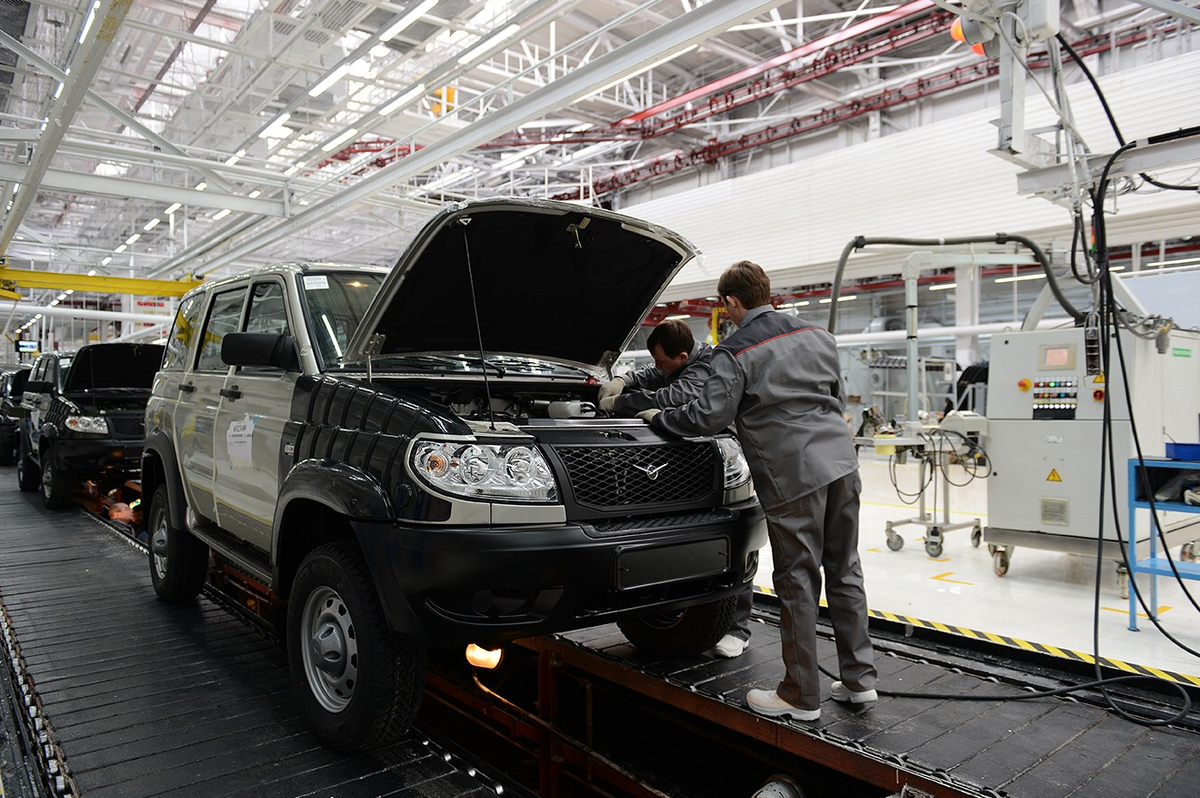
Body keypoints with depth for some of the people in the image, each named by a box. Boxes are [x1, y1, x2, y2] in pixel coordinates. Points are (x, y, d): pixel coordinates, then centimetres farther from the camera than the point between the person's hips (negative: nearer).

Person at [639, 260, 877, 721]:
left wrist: (658, 418, 6)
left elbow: (708, 417, -9)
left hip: (794, 476, -7)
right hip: (841, 463, 7)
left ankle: (800, 696, 14)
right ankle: (859, 679, 25)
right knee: (844, 573, 15)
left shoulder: (736, 353, -6)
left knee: (797, 584, 2)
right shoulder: (816, 335, 14)